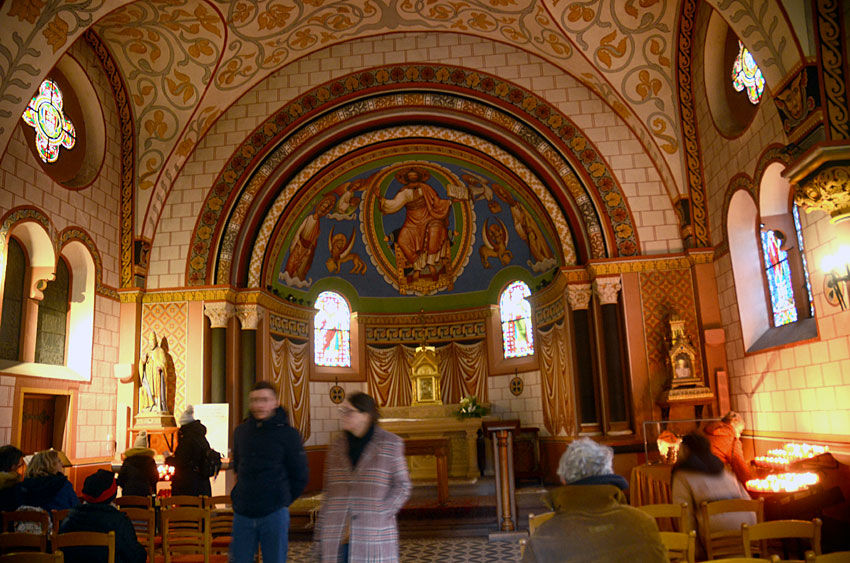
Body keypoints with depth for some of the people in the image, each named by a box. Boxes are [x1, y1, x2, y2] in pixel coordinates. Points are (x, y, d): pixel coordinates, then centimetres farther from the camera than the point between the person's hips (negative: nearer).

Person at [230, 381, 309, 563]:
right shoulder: (241, 431, 6)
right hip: (243, 514, 4)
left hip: (274, 514, -3)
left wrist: (282, 500, 5)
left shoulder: (288, 433, -6)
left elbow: (300, 476, 0)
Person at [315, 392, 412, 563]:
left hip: (374, 537, -3)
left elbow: (402, 486, 0)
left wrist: (380, 516, -11)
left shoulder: (390, 444, -1)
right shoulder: (337, 445, 9)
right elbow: (330, 490, 12)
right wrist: (321, 531, 9)